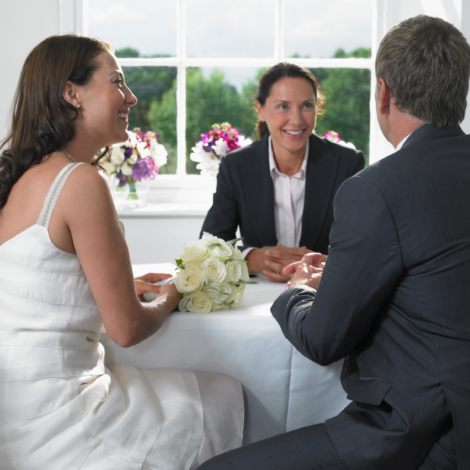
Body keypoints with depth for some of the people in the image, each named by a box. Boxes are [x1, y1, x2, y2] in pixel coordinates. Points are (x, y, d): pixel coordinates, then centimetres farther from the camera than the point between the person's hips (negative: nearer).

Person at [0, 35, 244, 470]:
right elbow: (127, 327, -19)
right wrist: (169, 299, 3)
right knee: (225, 397, 11)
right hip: (47, 414, -8)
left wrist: (125, 285, 14)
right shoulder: (81, 181, -21)